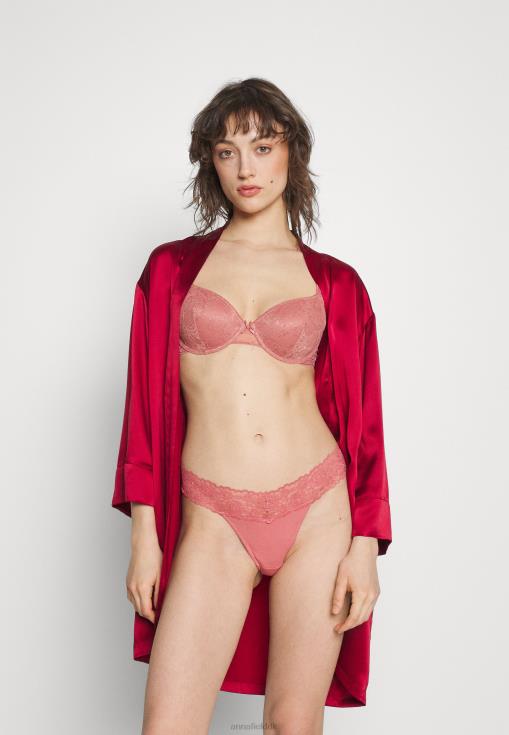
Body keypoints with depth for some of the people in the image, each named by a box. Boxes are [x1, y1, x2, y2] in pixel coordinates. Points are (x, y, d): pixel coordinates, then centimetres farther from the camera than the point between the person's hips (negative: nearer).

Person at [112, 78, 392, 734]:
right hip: (213, 524, 0)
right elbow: (146, 404, 6)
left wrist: (365, 544, -1)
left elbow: (362, 418, 5)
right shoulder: (172, 267, 7)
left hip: (317, 512, 0)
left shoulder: (336, 283, 6)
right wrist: (144, 531, 2)